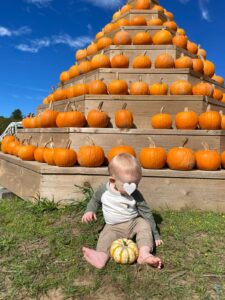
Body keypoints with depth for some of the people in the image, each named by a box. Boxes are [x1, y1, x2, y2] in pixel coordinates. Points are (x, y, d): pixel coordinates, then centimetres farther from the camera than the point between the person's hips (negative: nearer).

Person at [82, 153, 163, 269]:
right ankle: (101, 256, -54)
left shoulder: (136, 195, -13)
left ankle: (144, 253, -44)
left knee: (145, 225, -27)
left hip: (134, 222, 0)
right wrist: (90, 211, -11)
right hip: (114, 227, 0)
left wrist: (155, 234, -3)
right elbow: (95, 200, 10)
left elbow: (146, 213, -5)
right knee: (106, 236, -28)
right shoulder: (104, 190, -11)